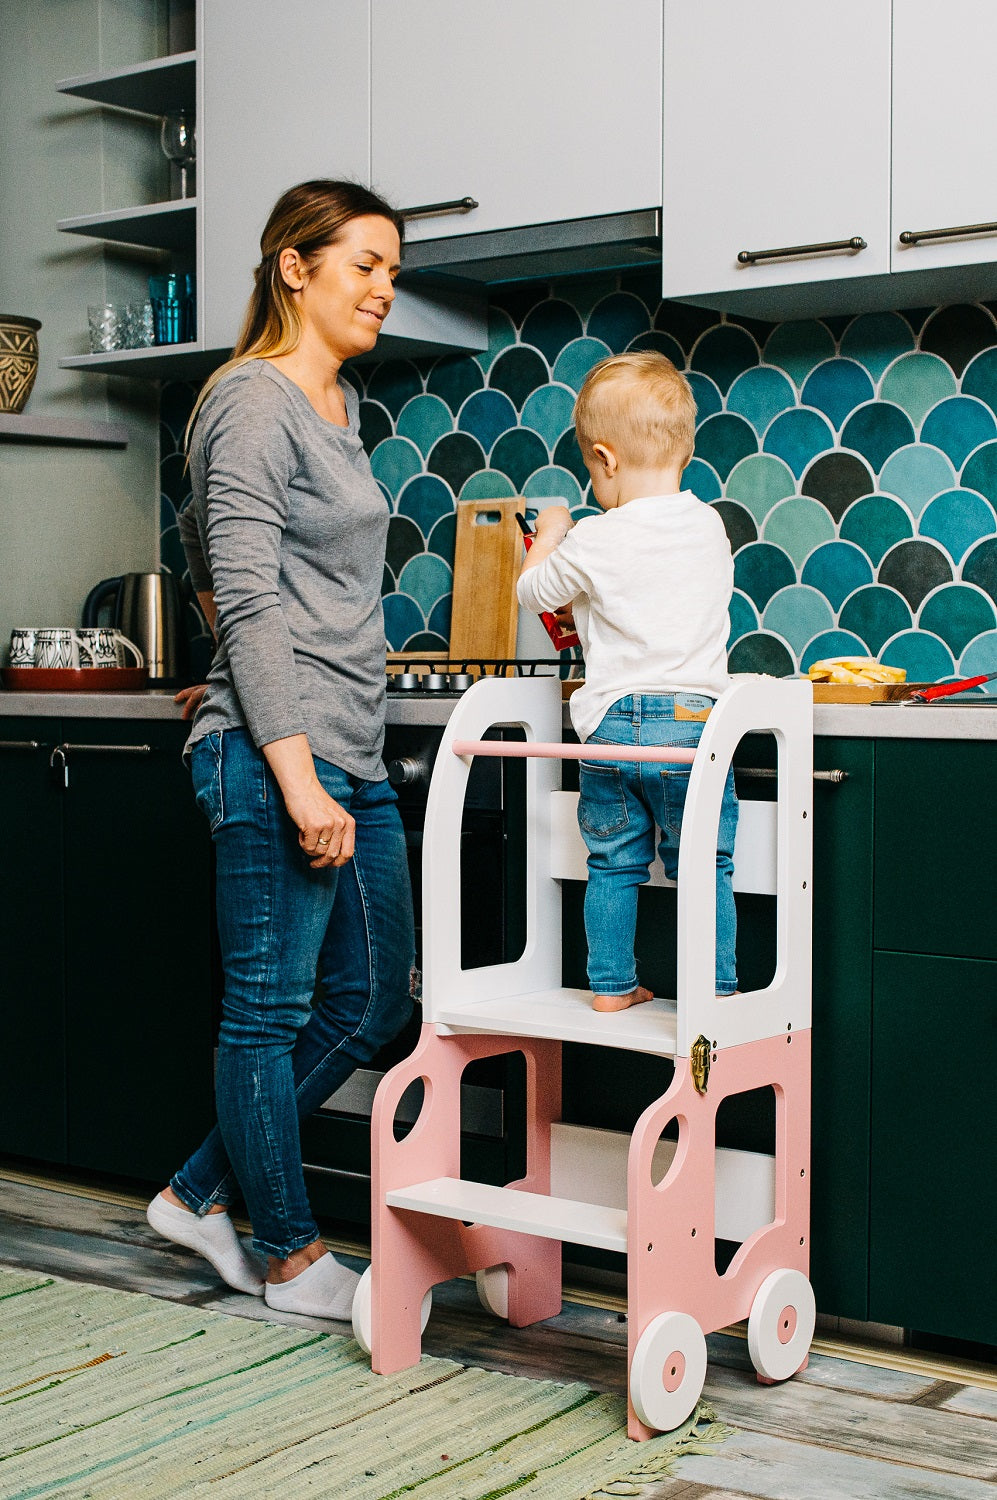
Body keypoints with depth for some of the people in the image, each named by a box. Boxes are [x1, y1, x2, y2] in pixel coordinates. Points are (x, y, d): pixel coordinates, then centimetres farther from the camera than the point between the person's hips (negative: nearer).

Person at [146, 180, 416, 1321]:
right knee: (271, 1010, 2)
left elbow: (199, 538, 31)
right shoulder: (253, 405, -10)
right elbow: (249, 605, -17)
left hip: (348, 755, 10)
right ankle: (288, 1255, 17)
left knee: (371, 1000, 14)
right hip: (276, 757, -10)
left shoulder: (338, 405, 18)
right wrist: (296, 779, -22)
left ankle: (200, 1194, 26)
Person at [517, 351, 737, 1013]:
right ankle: (716, 990, 9)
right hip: (694, 717, 1)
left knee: (613, 864, 13)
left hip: (611, 721, -1)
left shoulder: (594, 543, -8)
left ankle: (611, 985, 19)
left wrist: (550, 536, 26)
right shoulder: (710, 527, 3)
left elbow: (533, 592, 8)